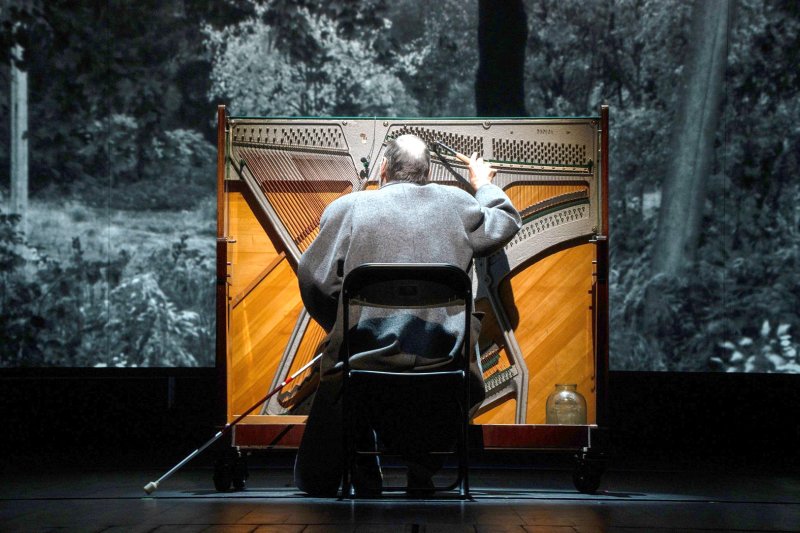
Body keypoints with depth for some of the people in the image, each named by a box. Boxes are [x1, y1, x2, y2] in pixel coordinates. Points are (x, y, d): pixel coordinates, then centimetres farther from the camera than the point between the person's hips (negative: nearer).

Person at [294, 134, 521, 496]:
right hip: (442, 354, 1)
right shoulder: (455, 201, 11)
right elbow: (508, 223, 29)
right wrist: (483, 184, 49)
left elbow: (313, 278, 0)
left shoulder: (348, 206, 5)